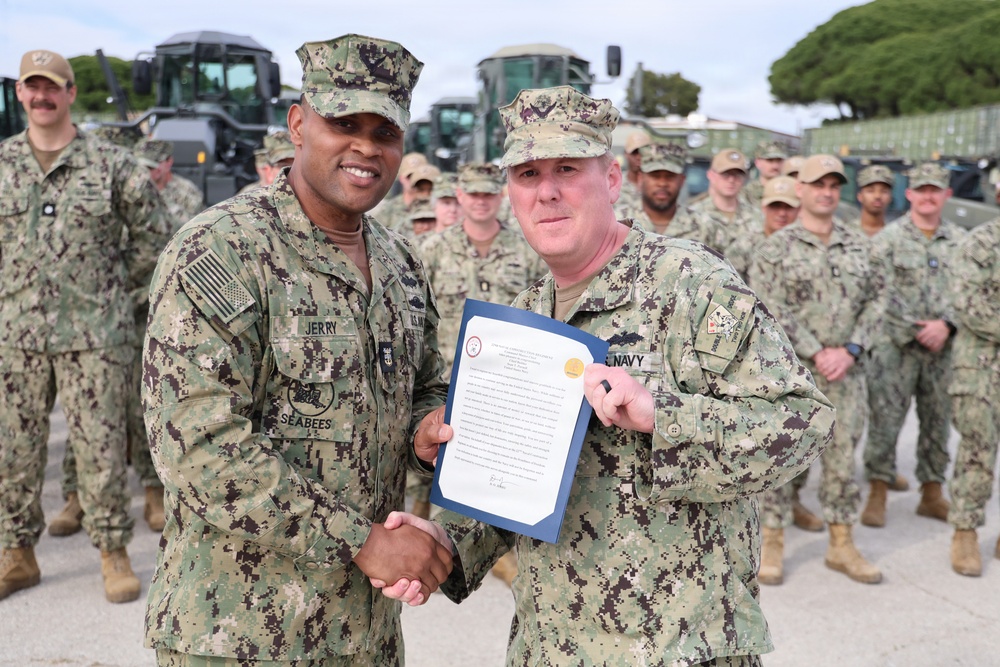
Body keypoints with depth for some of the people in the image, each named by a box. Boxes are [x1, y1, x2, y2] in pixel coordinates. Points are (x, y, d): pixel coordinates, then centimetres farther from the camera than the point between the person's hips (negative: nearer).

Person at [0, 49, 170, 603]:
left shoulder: (111, 164, 1)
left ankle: (114, 555, 14)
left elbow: (152, 234, 8)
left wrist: (114, 283, 7)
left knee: (100, 446, 0)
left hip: (94, 332, -3)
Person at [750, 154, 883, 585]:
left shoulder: (859, 244, 10)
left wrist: (850, 350, -7)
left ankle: (841, 545, 23)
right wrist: (817, 353, -15)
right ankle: (772, 543, 16)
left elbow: (873, 303, 7)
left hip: (846, 372, 4)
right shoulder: (775, 249, -3)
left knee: (842, 456, 10)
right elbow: (774, 311, -10)